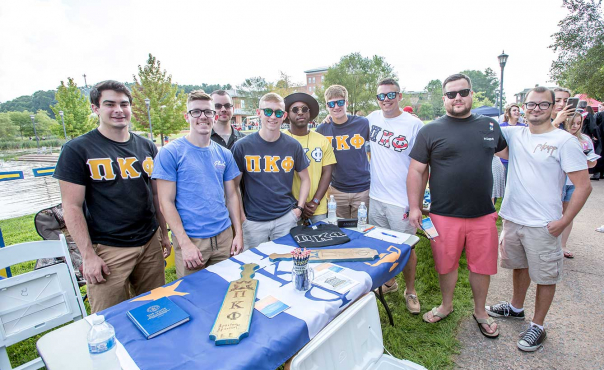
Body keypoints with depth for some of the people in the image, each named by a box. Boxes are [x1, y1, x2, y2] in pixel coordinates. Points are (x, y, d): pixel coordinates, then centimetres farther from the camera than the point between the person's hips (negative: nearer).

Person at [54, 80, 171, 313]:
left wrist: (164, 233, 11)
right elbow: (72, 207, -6)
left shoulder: (147, 147, 7)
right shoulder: (77, 150, -5)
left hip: (150, 243, 4)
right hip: (107, 250, -3)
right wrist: (88, 256, -10)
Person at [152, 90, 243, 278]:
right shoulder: (170, 153, -7)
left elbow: (231, 195, 9)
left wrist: (238, 232, 3)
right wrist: (185, 243, -14)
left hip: (224, 237, 4)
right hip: (190, 240, -3)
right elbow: (166, 202, -9)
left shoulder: (224, 154, 6)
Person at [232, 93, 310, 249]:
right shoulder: (242, 146, -4)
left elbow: (305, 179, 10)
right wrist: (240, 216, -6)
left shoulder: (293, 145, 1)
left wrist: (299, 208, 0)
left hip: (286, 218, 2)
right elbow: (234, 185, 0)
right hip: (253, 221, -1)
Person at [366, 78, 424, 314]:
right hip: (376, 196, 5)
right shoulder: (373, 118, 4)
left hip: (402, 201, -4)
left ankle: (410, 291, 32)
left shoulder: (414, 124, -10)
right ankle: (389, 283, 41)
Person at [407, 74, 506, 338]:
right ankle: (446, 305, 38)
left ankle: (480, 311, 38)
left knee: (482, 266, 14)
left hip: (483, 214, 3)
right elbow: (416, 170, -4)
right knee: (446, 264, 13)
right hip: (444, 215, -2)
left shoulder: (490, 126, 7)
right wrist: (414, 207, -7)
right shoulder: (430, 131, -3)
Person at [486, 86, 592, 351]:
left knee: (545, 276, 10)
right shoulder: (514, 134, 4)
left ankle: (538, 326, 27)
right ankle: (516, 308, 42)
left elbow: (583, 185, -9)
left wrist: (564, 221, -14)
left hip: (543, 225, -4)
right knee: (519, 265, 22)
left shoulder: (565, 141, -9)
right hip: (512, 218, 4)